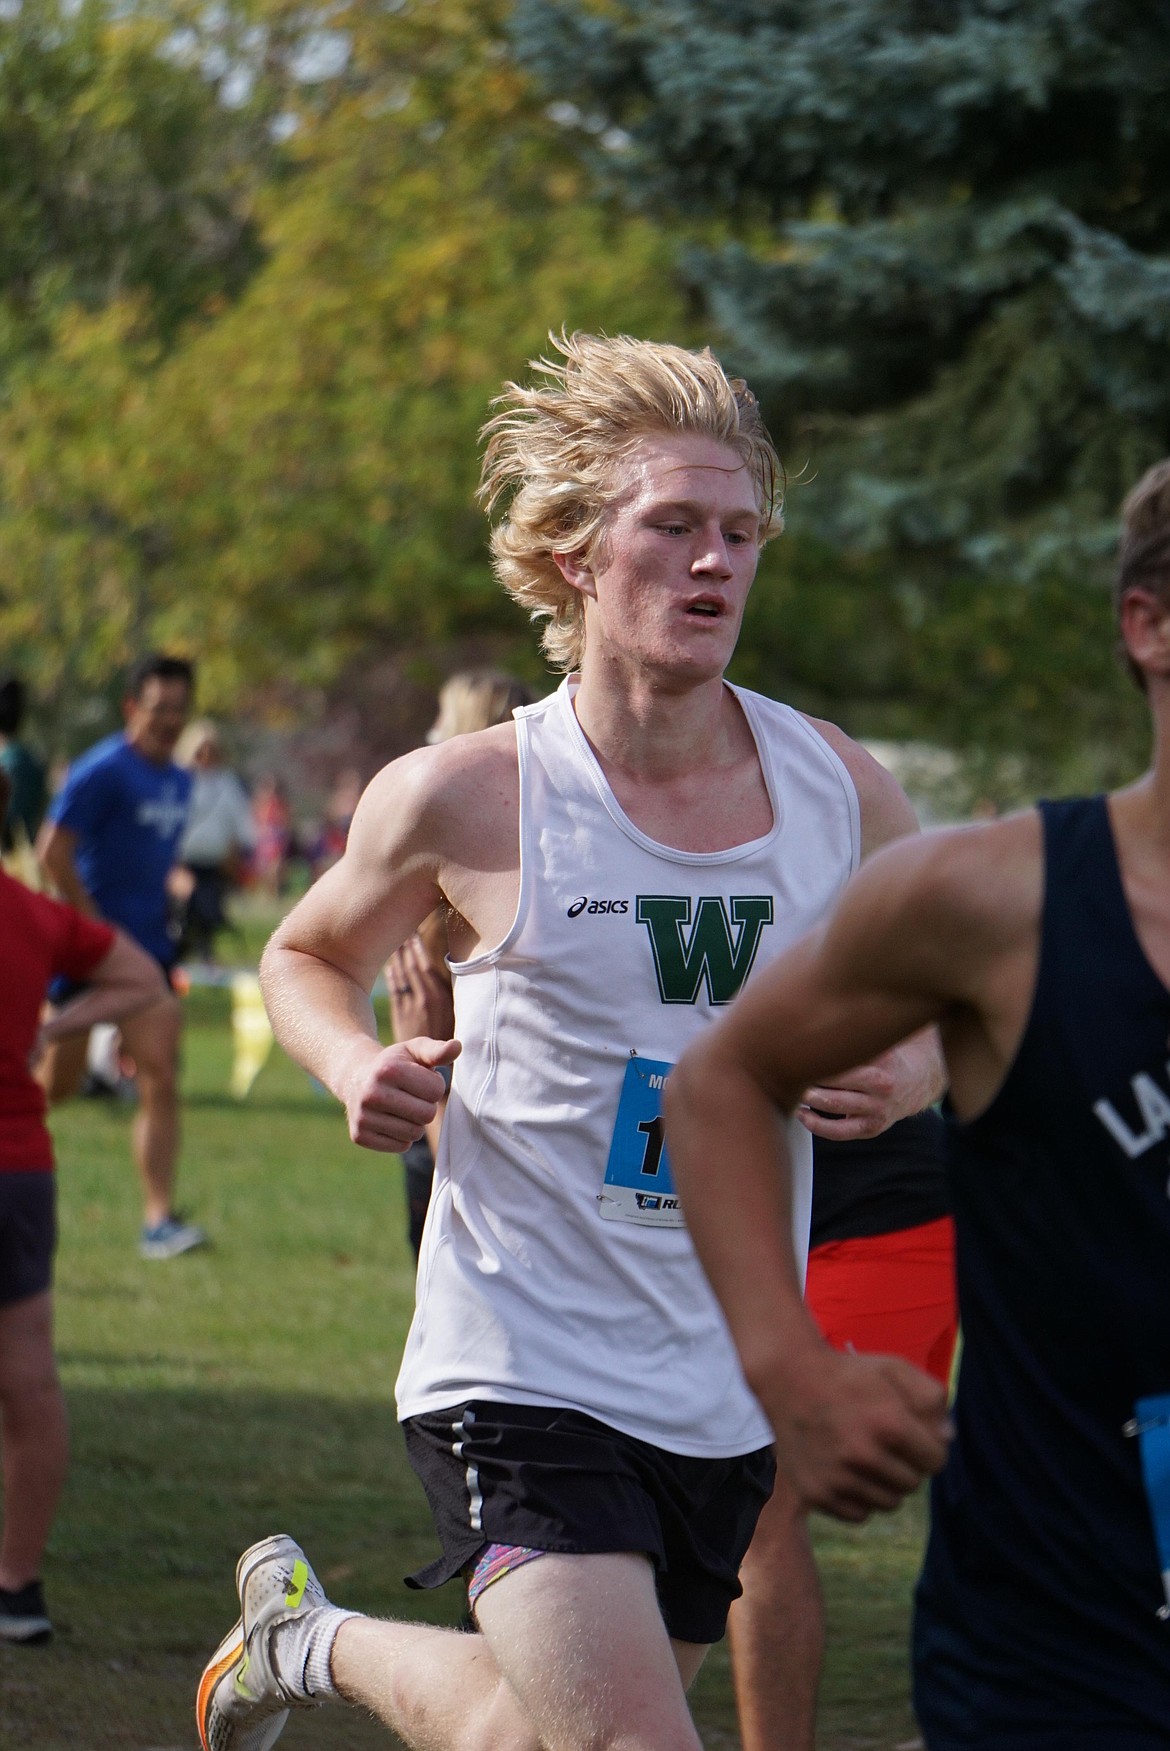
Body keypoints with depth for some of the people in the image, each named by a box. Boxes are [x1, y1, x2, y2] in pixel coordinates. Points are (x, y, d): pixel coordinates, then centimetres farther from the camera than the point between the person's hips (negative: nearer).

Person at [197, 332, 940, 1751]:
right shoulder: (465, 798, -9)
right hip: (521, 1366, -5)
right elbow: (305, 958, 10)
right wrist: (355, 1063, -12)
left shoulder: (842, 792, 0)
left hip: (727, 1393, 5)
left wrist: (912, 1073, -8)